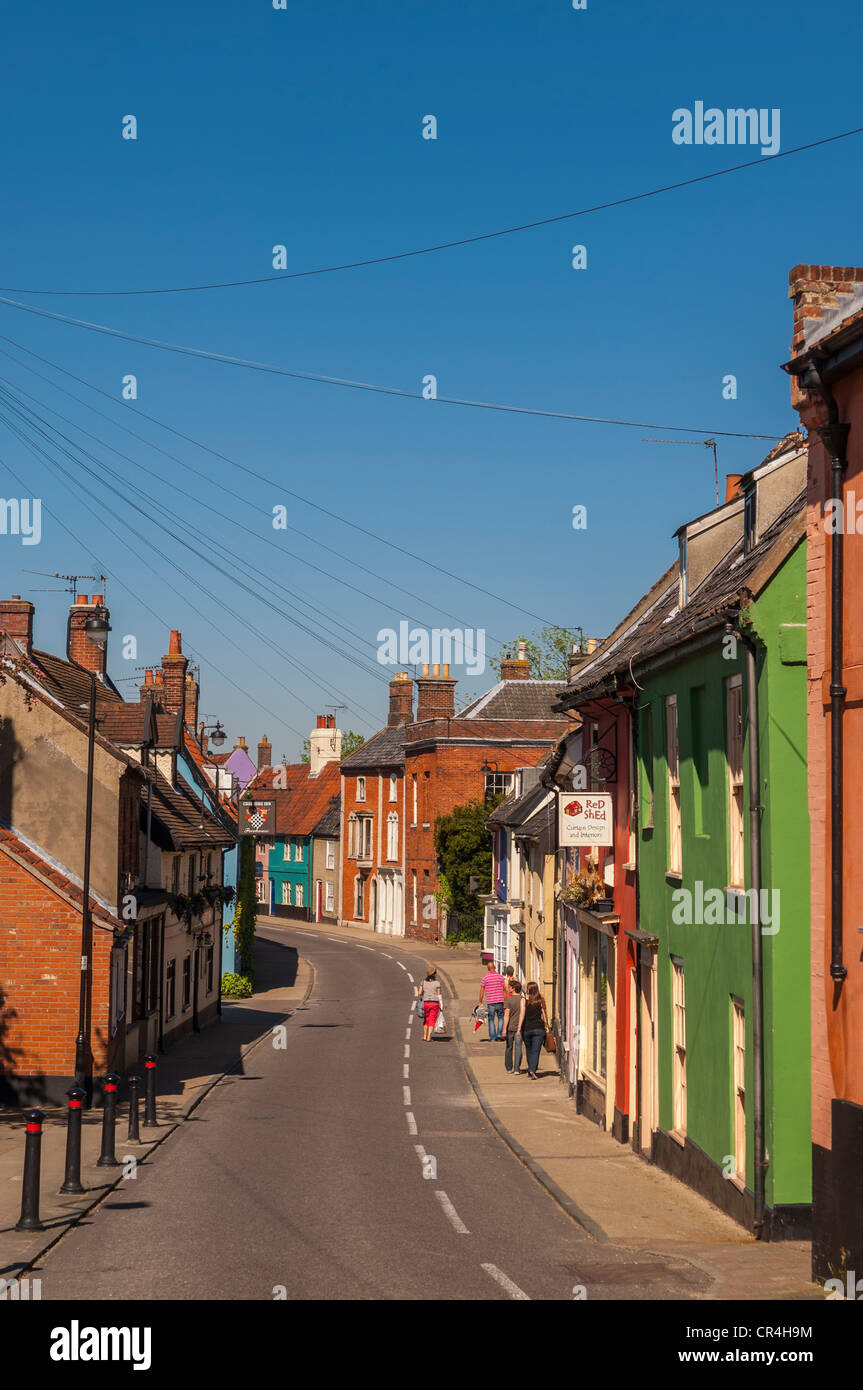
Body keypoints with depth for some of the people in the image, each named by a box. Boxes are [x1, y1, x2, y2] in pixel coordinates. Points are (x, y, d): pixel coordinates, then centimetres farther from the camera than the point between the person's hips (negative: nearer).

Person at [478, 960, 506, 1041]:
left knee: (491, 1020, 6)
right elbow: (504, 989, 4)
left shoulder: (485, 977, -3)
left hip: (490, 1001, -1)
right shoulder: (500, 976, 1)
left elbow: (482, 990, -1)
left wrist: (480, 1001, 7)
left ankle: (492, 1037, 5)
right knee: (500, 1018, 15)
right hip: (500, 1001, 1)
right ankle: (499, 1034, 2)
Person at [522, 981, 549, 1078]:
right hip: (539, 1028, 0)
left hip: (527, 1028, 0)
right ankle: (532, 1070, -17)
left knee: (529, 1050, 17)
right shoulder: (541, 1000, 0)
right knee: (536, 1051, -2)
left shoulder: (524, 1000, -5)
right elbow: (544, 1015, 2)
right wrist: (546, 1027, 12)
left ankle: (530, 1070, 24)